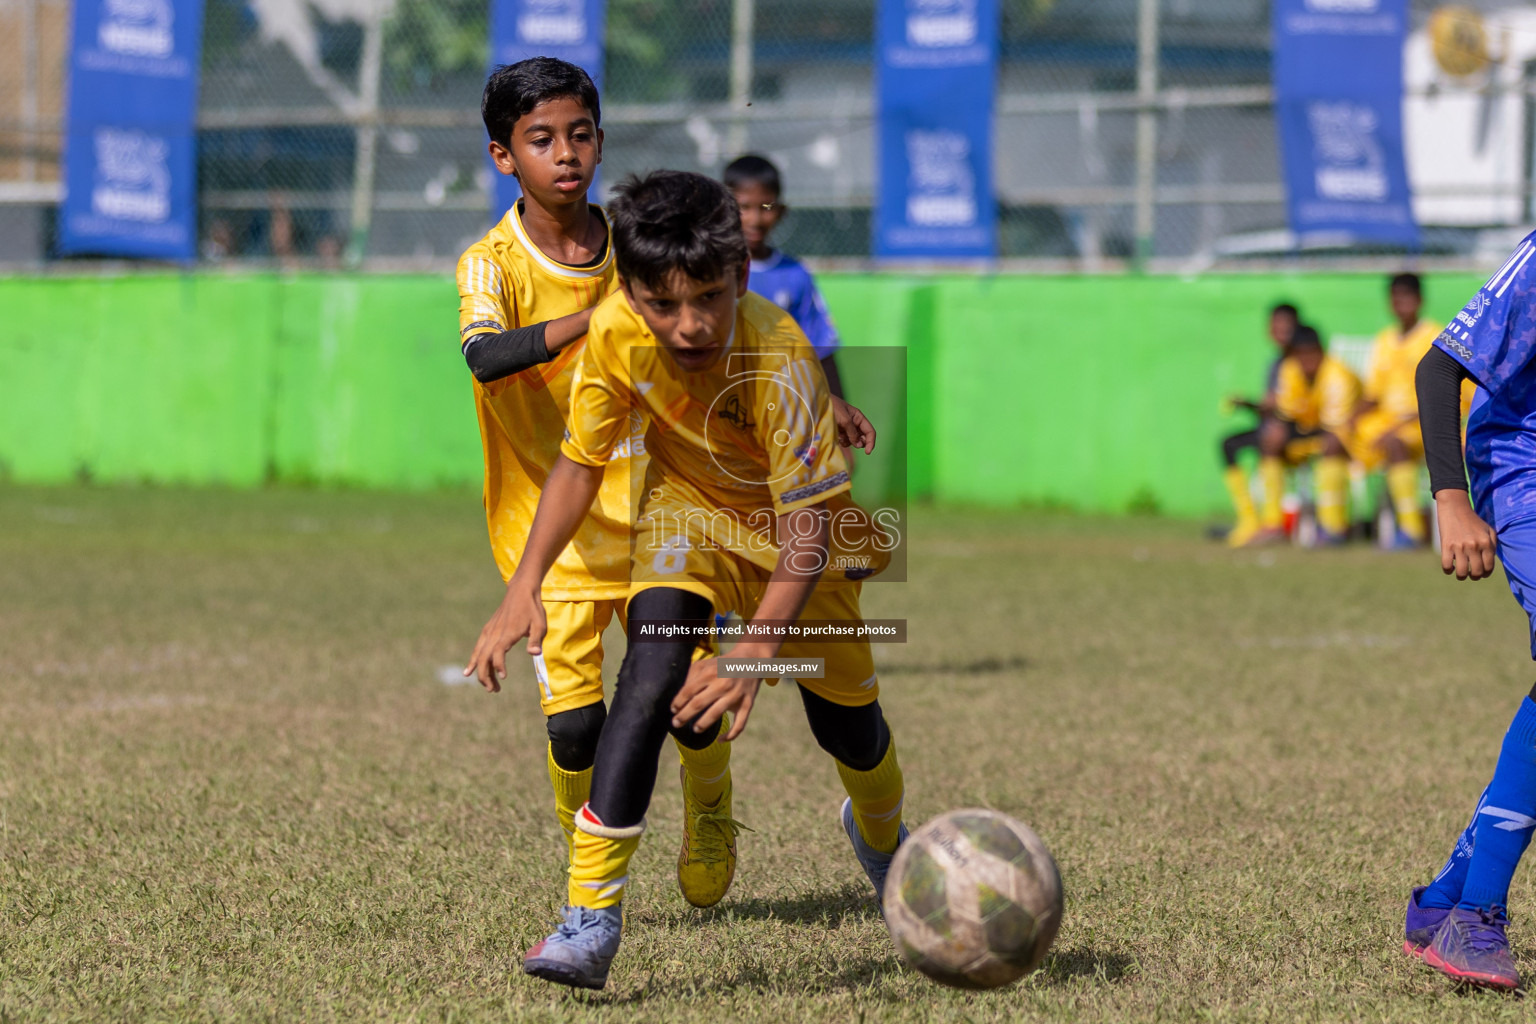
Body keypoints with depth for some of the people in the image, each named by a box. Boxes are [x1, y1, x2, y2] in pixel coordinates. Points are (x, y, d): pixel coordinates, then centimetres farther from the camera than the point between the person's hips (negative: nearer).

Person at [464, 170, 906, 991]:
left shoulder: (779, 359, -38)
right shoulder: (616, 333, -26)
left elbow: (806, 527, -39)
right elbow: (580, 464, -12)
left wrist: (754, 653, -52)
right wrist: (526, 585, -23)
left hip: (796, 522, -1)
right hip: (689, 506, 1)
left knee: (845, 720, 9)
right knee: (656, 659, -26)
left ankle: (881, 834, 49)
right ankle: (590, 918, -29)